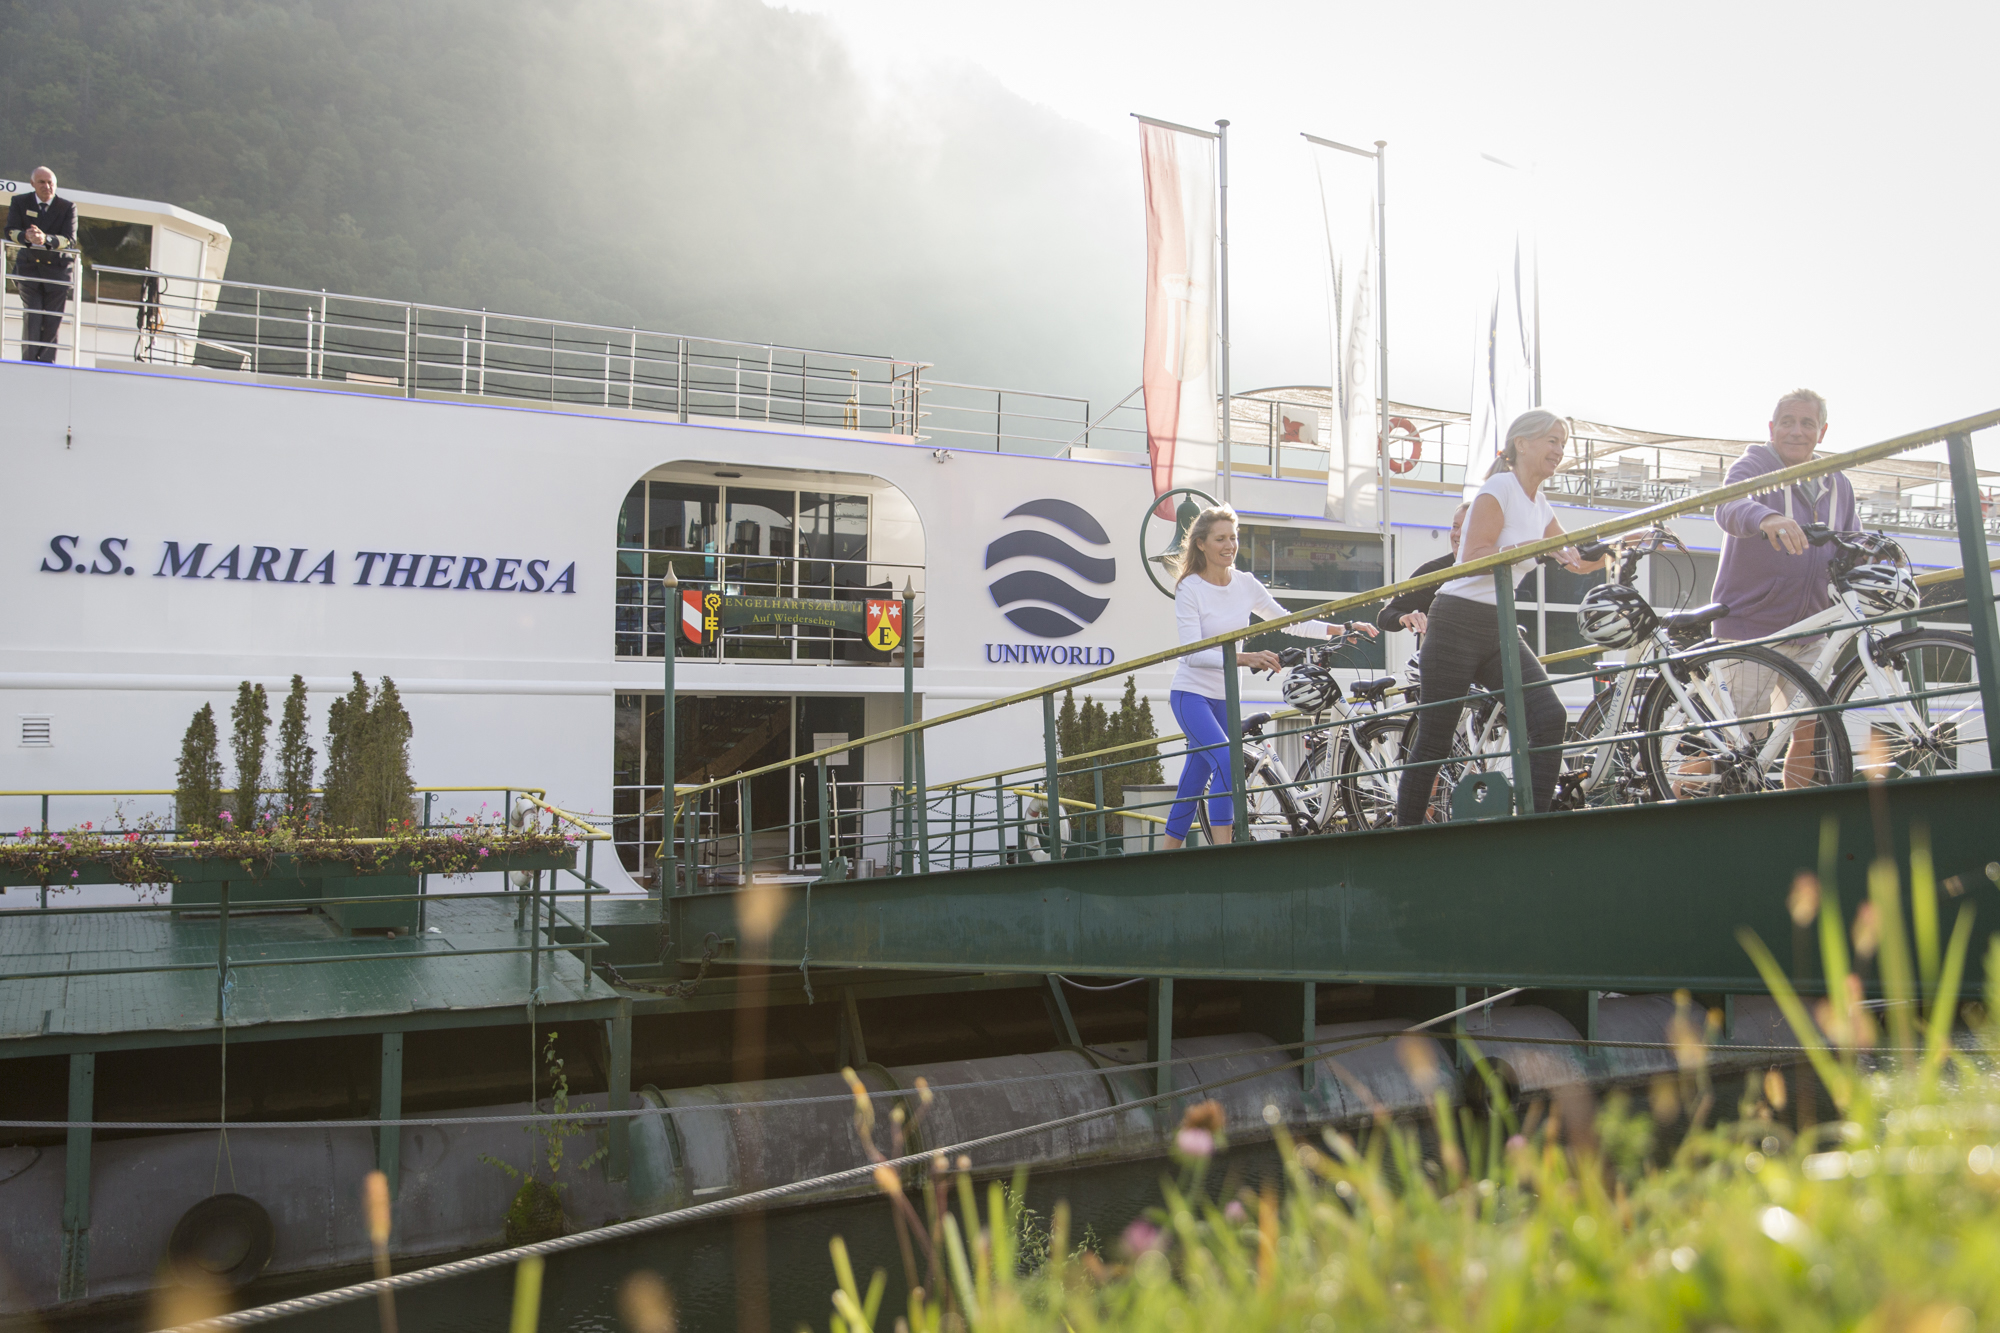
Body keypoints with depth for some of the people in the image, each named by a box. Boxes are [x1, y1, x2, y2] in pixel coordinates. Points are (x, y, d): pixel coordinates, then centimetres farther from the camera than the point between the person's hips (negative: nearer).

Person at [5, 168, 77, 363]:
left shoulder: (67, 207, -1)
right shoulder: (20, 203, 3)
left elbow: (70, 240, -13)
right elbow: (10, 231, -6)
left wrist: (46, 239, -33)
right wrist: (26, 236, -30)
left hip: (57, 268, 0)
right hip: (29, 267, 0)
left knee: (53, 321, -1)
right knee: (31, 316, -9)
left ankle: (47, 362, 6)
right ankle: (28, 360, -6)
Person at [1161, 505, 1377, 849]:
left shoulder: (1245, 584, 2)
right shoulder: (1189, 588, -14)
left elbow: (1287, 621, 7)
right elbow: (1192, 652, -22)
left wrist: (1342, 629, -5)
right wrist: (1245, 659, -35)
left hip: (1224, 698, 6)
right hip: (1192, 694, -6)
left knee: (1194, 781, 11)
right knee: (1226, 760, -26)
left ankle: (1170, 851, 21)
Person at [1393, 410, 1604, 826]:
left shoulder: (1539, 505, 16)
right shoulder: (1499, 488, -8)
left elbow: (1578, 563, 21)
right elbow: (1474, 558, -19)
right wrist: (1538, 547, -25)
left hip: (1501, 630, 8)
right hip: (1458, 624, -8)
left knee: (1551, 718, -12)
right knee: (1433, 742, -4)